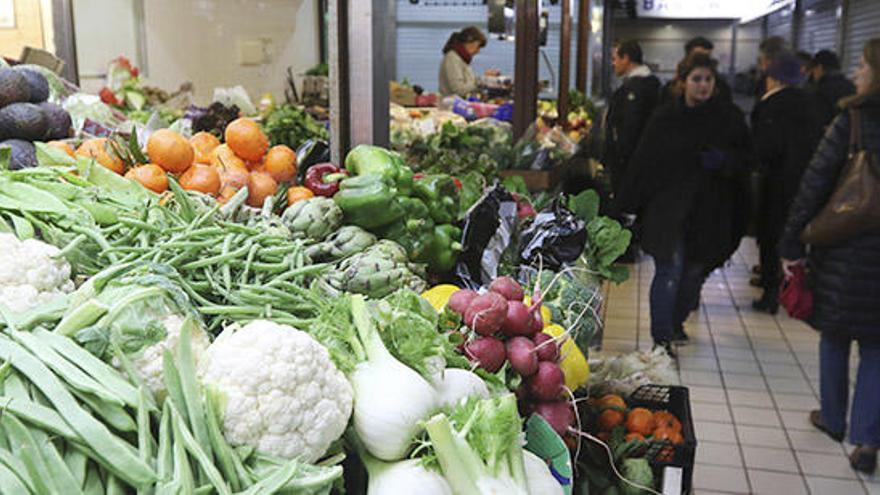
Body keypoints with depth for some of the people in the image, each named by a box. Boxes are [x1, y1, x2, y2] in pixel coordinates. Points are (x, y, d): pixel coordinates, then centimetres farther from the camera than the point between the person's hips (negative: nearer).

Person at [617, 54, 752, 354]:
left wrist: (724, 161, -16)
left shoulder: (729, 117, 3)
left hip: (709, 211, 3)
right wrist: (628, 206, -4)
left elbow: (746, 160, 6)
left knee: (694, 271, 13)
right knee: (670, 270, -8)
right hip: (669, 208, -2)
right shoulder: (665, 117, -1)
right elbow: (643, 162, -1)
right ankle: (661, 338, -2)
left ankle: (676, 322, 34)